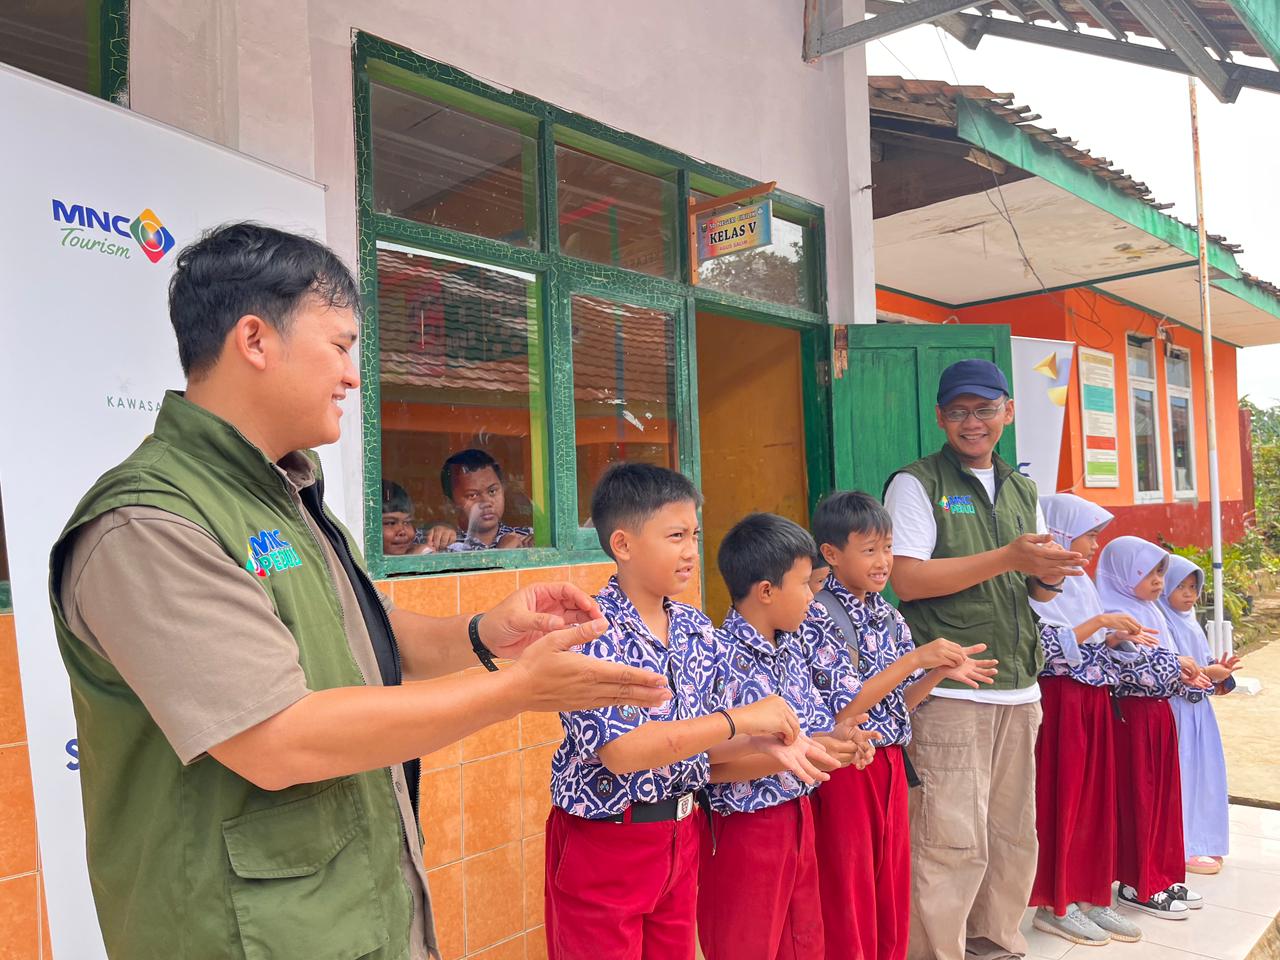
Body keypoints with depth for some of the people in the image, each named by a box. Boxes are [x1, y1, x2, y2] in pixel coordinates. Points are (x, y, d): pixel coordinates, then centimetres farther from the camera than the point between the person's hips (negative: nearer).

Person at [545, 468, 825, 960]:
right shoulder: (592, 630, -19)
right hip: (605, 841, -6)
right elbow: (619, 751, -27)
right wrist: (741, 719, -25)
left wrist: (765, 742, -11)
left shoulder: (696, 629, 1)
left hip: (680, 834, 6)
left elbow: (699, 740, 9)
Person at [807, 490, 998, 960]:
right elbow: (839, 712, -20)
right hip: (843, 770, -7)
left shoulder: (889, 617, 7)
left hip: (889, 765, 7)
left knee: (892, 900, 15)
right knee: (849, 908, 6)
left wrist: (941, 671, -5)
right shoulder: (819, 616, -14)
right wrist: (915, 659, -20)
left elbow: (897, 705, 11)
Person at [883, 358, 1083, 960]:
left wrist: (1047, 578, -2)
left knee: (1013, 835, 14)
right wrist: (1008, 557, -17)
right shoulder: (917, 483, -4)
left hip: (1019, 687, 7)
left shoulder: (1022, 491, 17)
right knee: (953, 841, -6)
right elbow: (907, 578, -14)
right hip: (948, 690, -7)